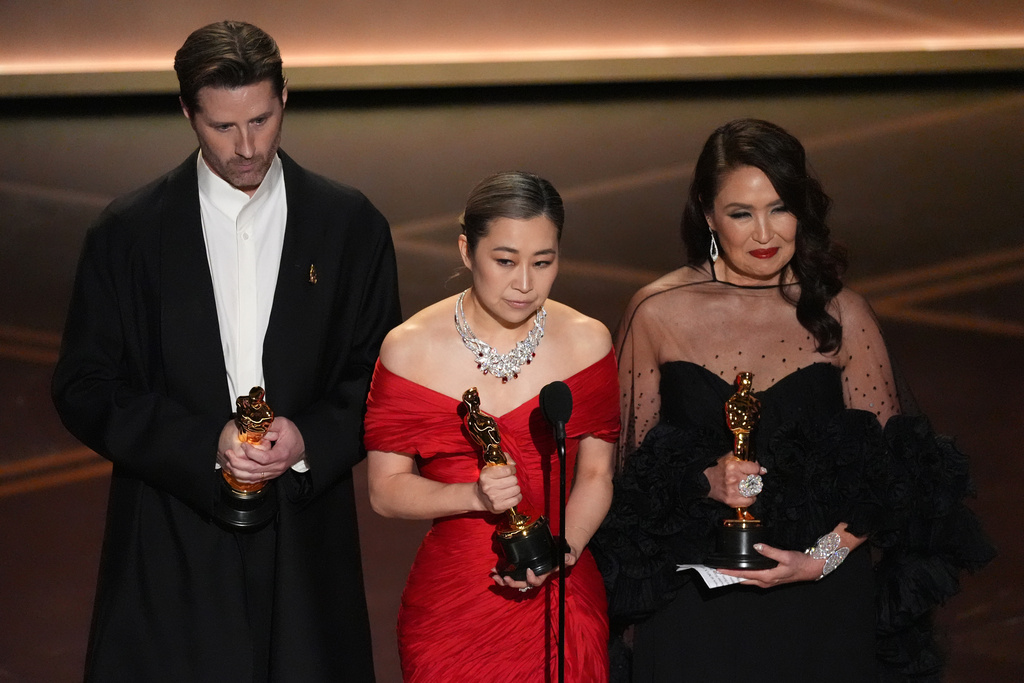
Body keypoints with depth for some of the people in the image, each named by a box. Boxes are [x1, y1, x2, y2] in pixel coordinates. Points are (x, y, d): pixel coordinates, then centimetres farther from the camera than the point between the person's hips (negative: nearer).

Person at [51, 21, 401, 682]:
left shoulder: (351, 225, 5)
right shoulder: (129, 231, 1)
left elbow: (382, 374, 7)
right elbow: (85, 390, 0)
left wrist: (310, 438, -12)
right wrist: (205, 445, -14)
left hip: (304, 540, 1)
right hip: (172, 546, -1)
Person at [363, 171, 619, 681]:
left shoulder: (587, 342, -1)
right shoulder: (411, 349, -6)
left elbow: (597, 474, 2)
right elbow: (386, 490, -4)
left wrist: (563, 550, -15)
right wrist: (475, 495, -20)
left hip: (560, 604, 1)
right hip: (451, 611, -1)